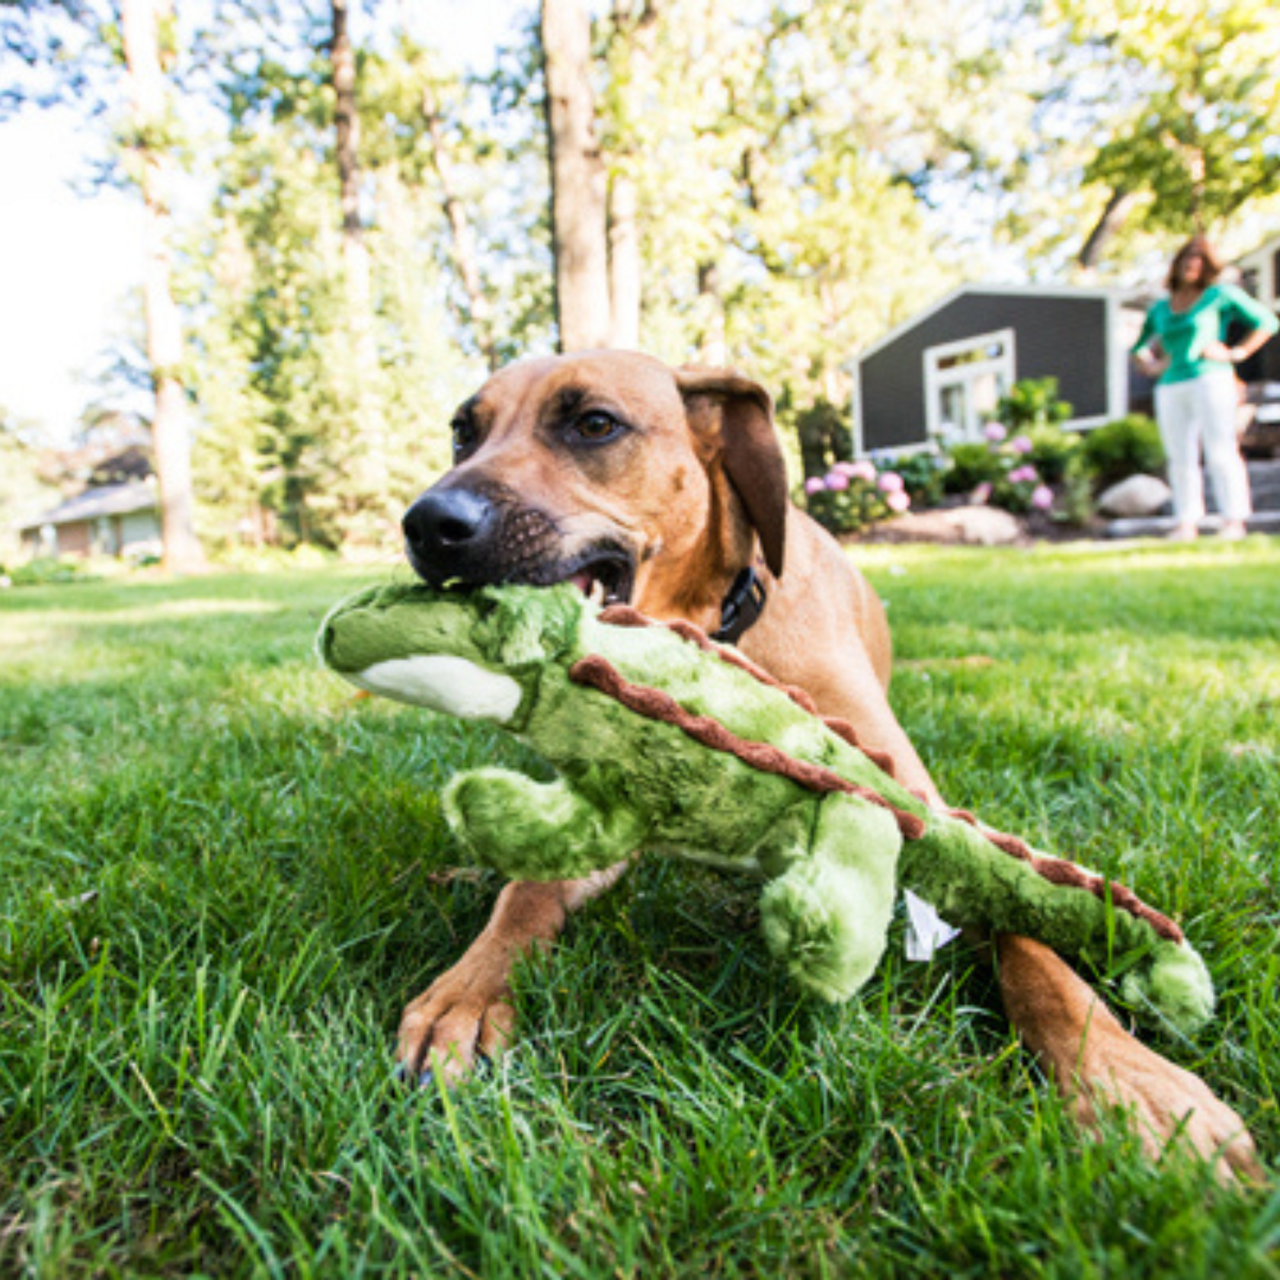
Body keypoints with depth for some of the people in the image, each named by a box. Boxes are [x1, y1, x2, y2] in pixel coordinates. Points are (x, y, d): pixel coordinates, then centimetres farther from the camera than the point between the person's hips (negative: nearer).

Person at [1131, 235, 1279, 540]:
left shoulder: (1221, 295, 9)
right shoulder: (1160, 308, 19)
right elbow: (1139, 348, 29)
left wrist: (1237, 353, -3)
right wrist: (1150, 366, 10)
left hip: (1210, 380, -4)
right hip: (1170, 387, 4)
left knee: (1220, 452, -9)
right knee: (1180, 458, -2)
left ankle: (1234, 521, -9)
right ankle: (1187, 524, -1)